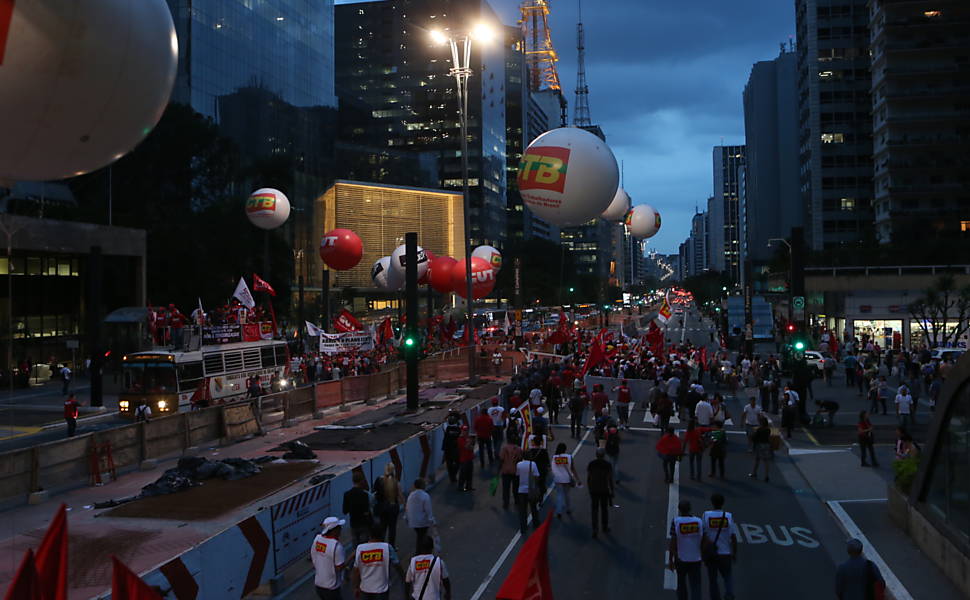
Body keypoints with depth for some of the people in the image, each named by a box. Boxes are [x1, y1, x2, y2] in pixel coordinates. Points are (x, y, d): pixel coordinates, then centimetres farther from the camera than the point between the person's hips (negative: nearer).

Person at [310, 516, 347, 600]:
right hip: (331, 587, -7)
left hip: (317, 583, 7)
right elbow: (340, 567, -22)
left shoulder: (317, 539, -5)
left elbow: (312, 558, 6)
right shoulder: (336, 545, -26)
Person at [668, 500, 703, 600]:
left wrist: (670, 560, -6)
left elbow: (673, 542, -13)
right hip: (695, 559, 1)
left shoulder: (675, 521, -11)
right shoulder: (699, 521, -4)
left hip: (680, 558, -1)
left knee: (681, 583, 21)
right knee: (695, 586, 2)